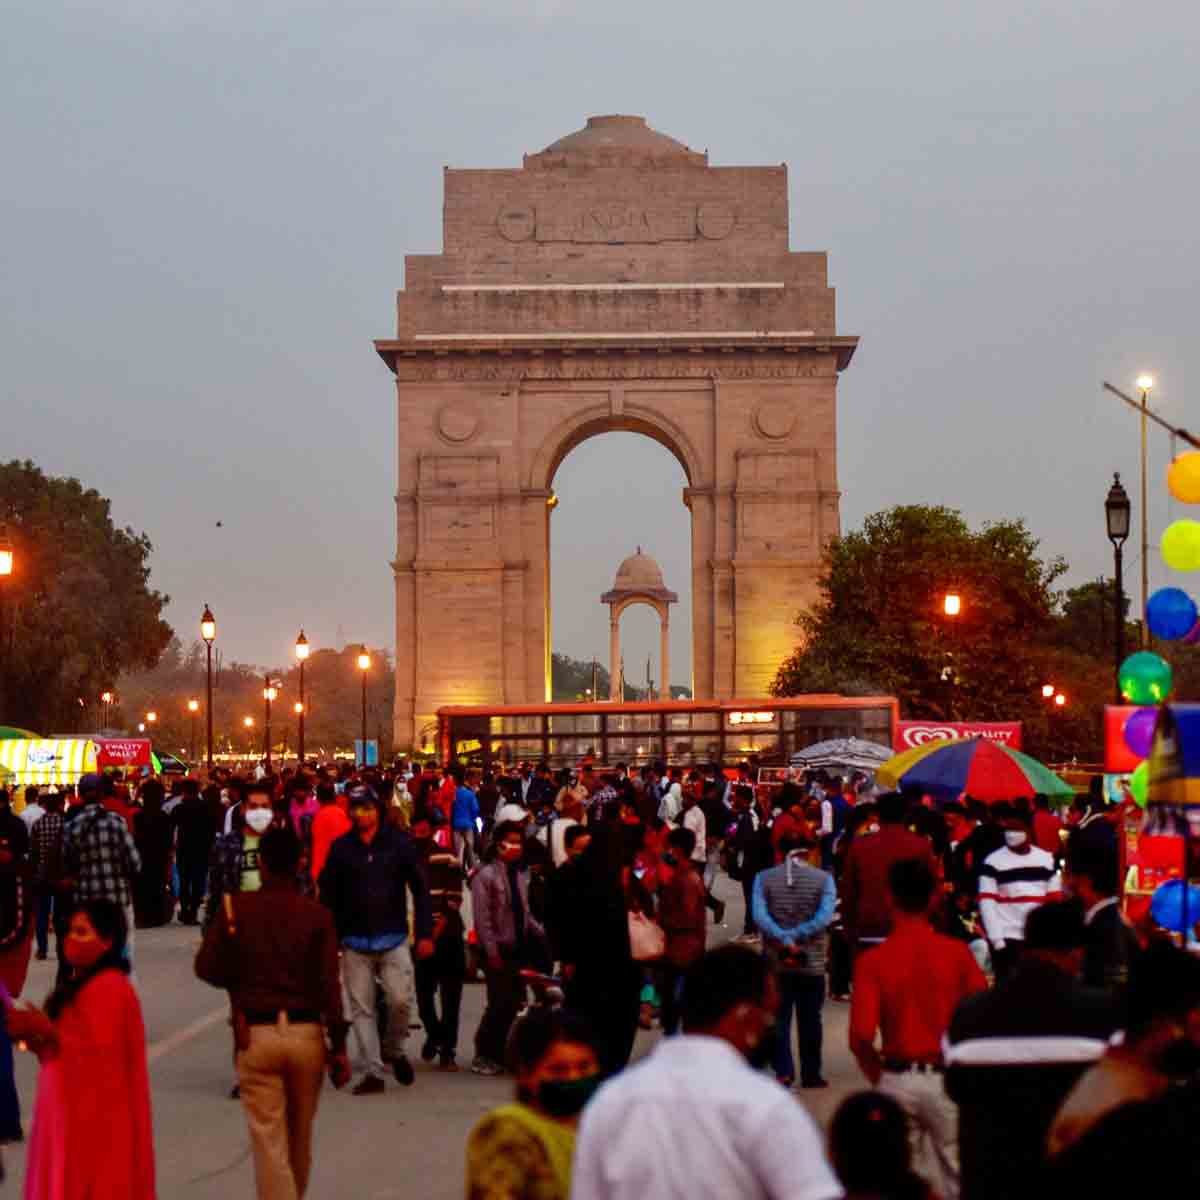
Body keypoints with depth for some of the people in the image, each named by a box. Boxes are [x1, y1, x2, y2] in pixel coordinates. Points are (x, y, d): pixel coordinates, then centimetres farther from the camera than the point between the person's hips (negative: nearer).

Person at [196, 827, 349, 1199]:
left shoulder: (236, 908, -3)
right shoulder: (316, 914, -3)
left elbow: (206, 966, -4)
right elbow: (330, 985, -8)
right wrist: (339, 1047, -4)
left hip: (255, 1034, -2)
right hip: (306, 1032, 2)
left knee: (269, 1141, 1)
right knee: (300, 1137, 20)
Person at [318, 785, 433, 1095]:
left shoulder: (399, 843, -2)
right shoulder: (341, 848, 2)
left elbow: (419, 889, 1)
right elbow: (328, 895, 6)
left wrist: (425, 933, -4)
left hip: (393, 938, -2)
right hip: (355, 941, 2)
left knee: (400, 1000, -9)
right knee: (361, 1008, 3)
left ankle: (394, 1049, 19)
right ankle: (374, 1072, 11)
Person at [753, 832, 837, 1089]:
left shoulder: (764, 878, -2)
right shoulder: (823, 879, -4)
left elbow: (759, 915, -15)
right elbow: (825, 916, -17)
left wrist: (784, 939, -21)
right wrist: (797, 936, -17)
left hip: (776, 962, 0)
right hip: (813, 962, 0)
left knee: (779, 1019, 8)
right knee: (810, 1020, 11)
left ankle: (784, 1072, 0)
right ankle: (811, 1075, 16)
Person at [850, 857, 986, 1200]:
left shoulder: (872, 960, -9)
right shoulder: (957, 952, -7)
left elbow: (860, 1038, -13)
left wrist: (879, 1077, 5)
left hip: (897, 1080, 0)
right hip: (947, 1079, 0)